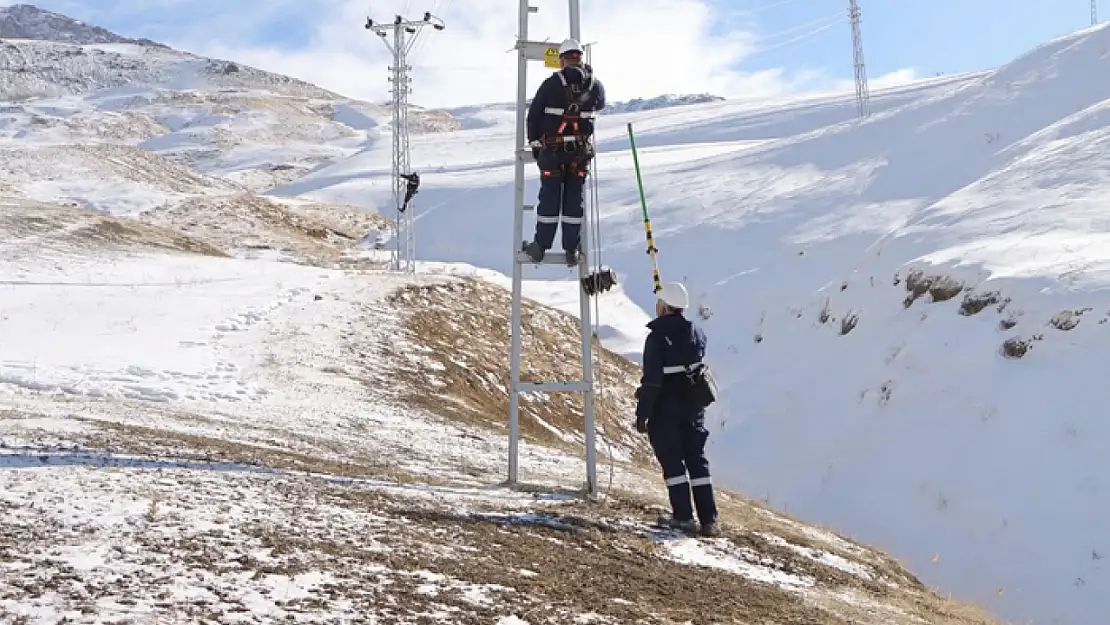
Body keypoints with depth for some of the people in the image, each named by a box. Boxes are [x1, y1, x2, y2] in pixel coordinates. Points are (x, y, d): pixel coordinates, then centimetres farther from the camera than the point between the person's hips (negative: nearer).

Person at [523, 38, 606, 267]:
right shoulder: (595, 86, 0)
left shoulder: (552, 84, -8)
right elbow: (600, 104, 22)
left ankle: (541, 246, 7)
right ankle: (572, 248, 7)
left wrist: (534, 142, 10)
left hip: (552, 150, -2)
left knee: (550, 196, 4)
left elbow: (534, 114, -3)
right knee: (575, 197, 7)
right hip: (581, 151, 2)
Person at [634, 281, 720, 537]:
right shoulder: (697, 333, 1)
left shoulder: (657, 337, -17)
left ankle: (683, 517, 6)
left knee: (672, 462, 6)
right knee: (698, 461, 11)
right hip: (693, 410, 5)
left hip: (665, 411, -5)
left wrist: (642, 414, -12)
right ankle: (708, 519, 9)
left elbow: (652, 380, -18)